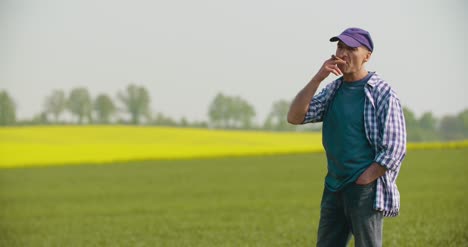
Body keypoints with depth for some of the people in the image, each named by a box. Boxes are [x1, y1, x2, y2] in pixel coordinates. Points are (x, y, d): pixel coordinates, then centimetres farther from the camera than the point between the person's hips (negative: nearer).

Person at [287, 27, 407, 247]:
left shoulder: (382, 94, -8)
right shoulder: (333, 90, 12)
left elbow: (394, 150, -12)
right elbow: (294, 117, 1)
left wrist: (361, 183, -14)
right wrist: (318, 77, -8)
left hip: (367, 188, -7)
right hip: (334, 188, 7)